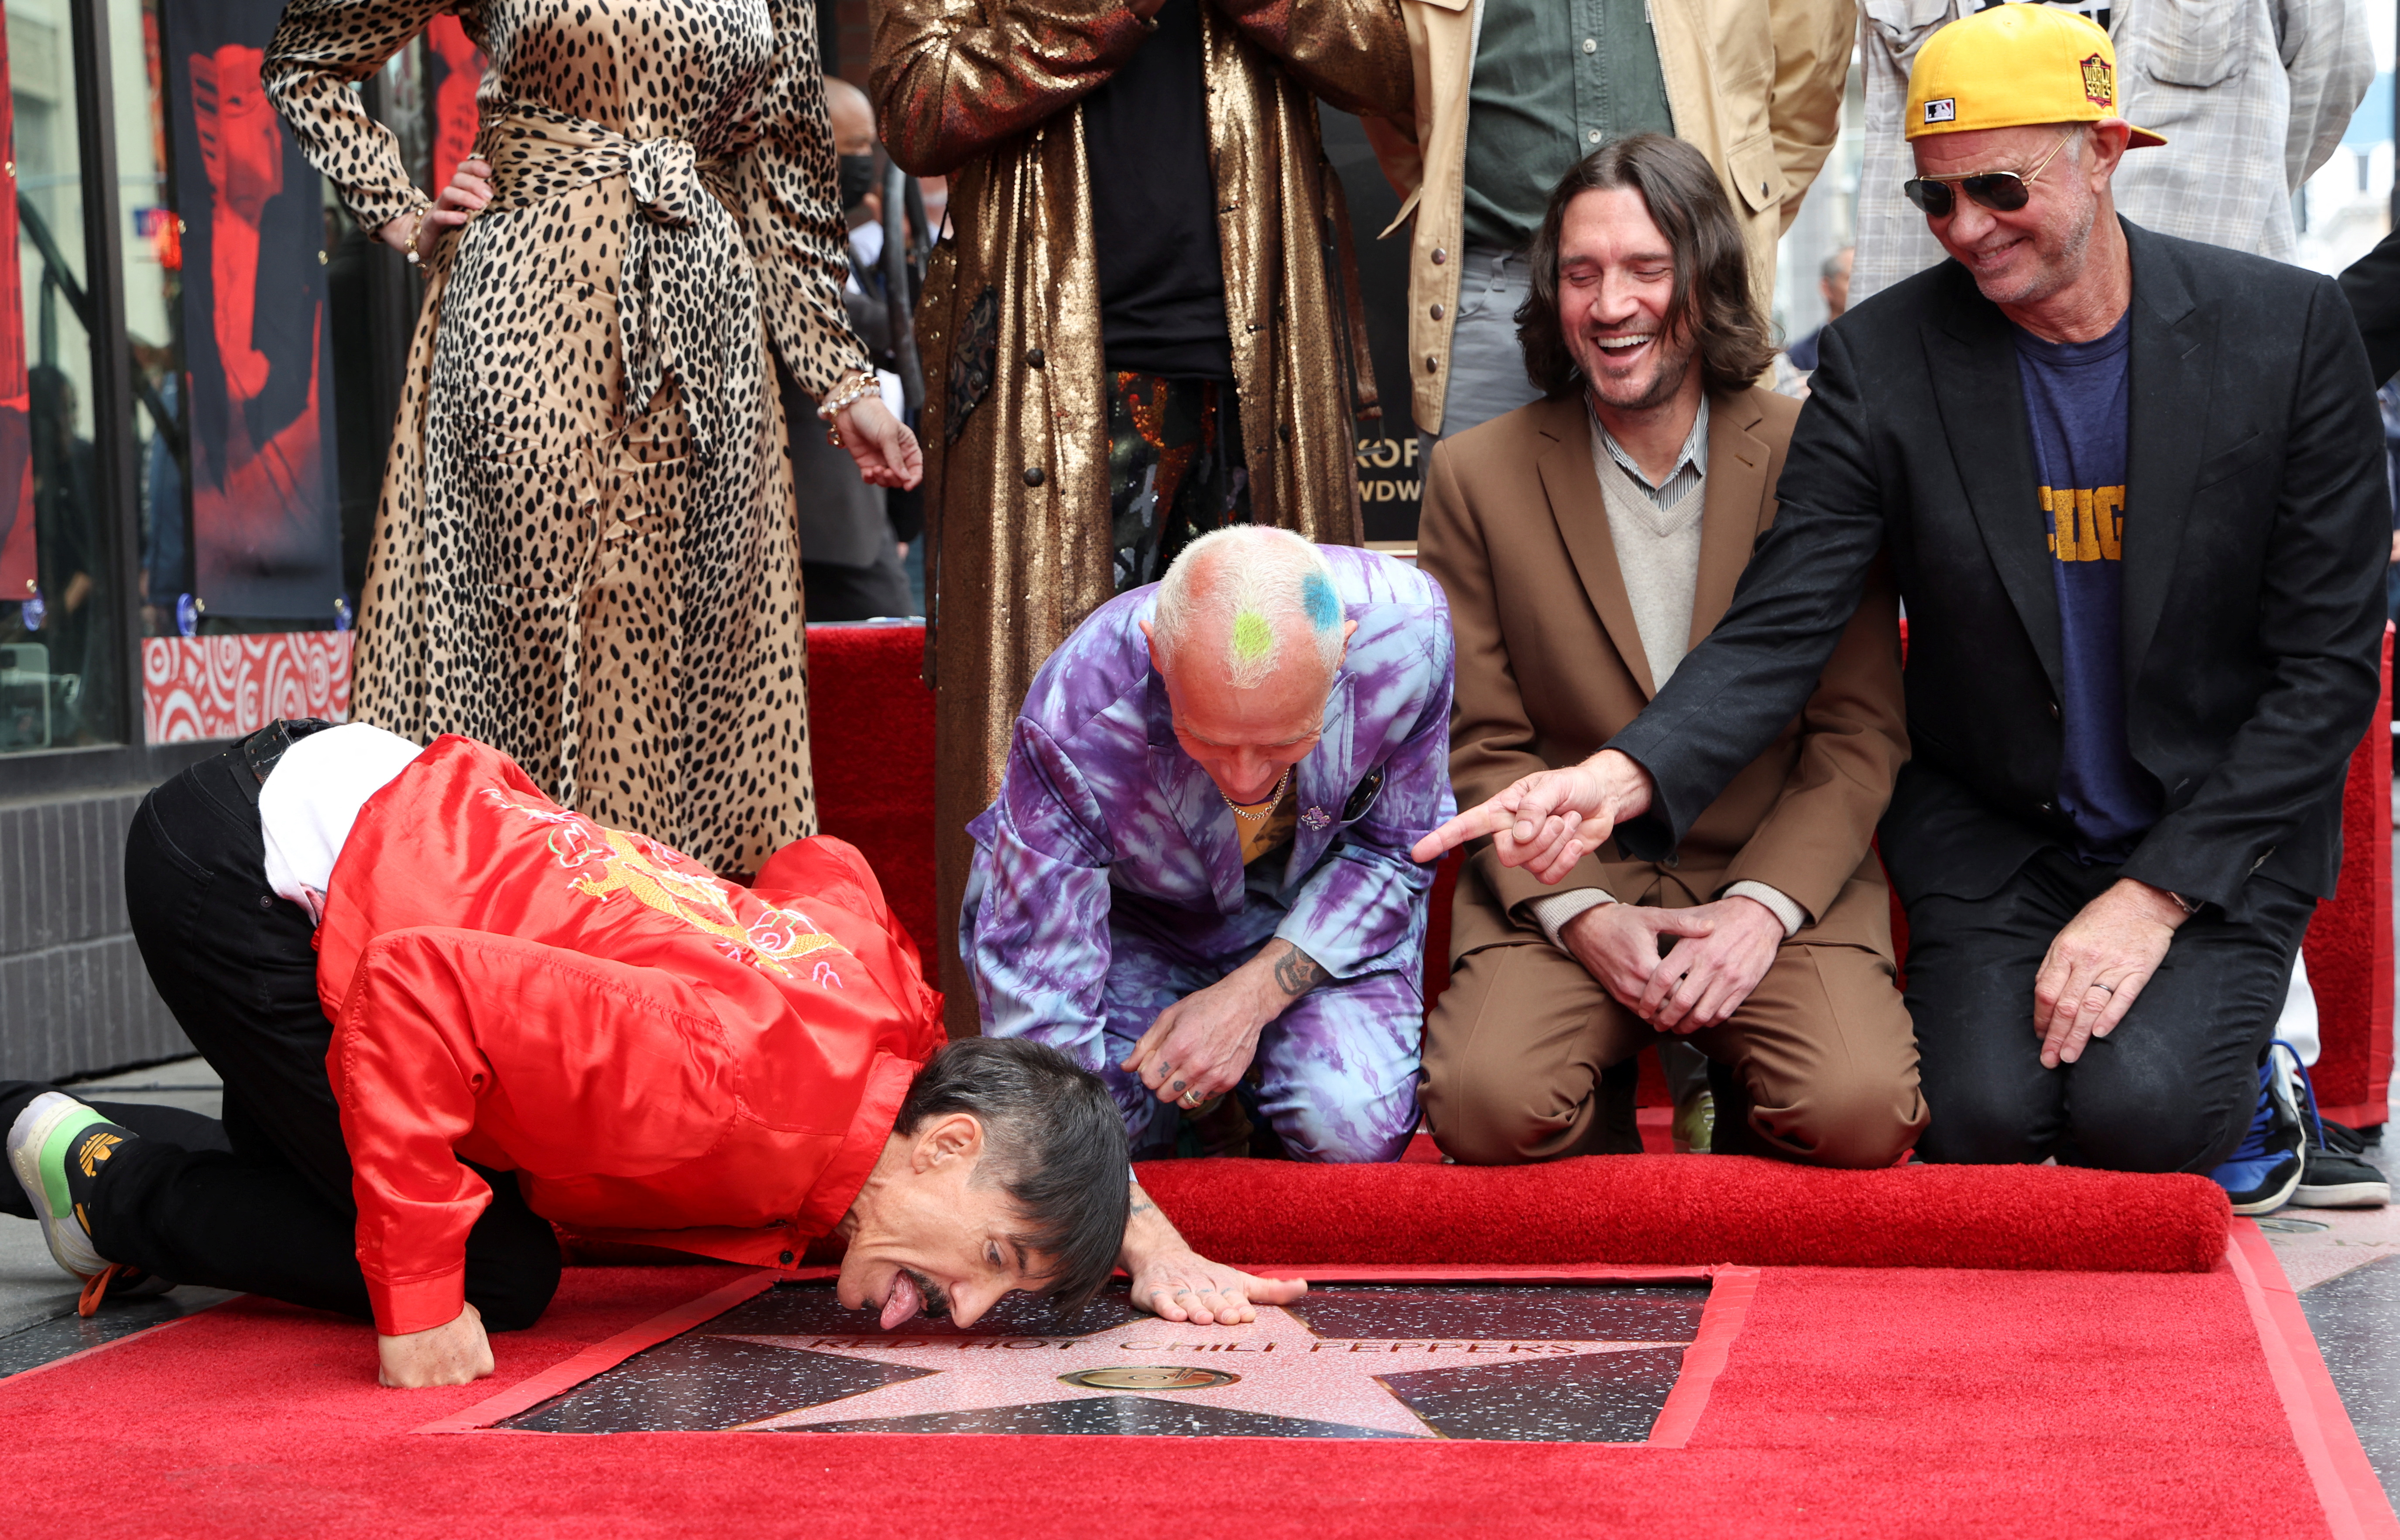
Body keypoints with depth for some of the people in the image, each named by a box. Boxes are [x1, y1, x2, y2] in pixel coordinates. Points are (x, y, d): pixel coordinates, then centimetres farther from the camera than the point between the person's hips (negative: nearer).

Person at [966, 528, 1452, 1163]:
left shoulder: (1407, 633, -32)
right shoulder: (1076, 723, -37)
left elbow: (1395, 848, -13)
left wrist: (1253, 997, -25)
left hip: (1313, 915, 1)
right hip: (1131, 915, -1)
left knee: (1354, 1127, -26)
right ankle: (1203, 1103, 8)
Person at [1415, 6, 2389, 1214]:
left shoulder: (2288, 330, -10)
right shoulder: (1883, 359, -8)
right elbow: (1776, 634, -12)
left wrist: (2154, 896, -16)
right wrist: (1619, 777, -34)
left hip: (2221, 826, -1)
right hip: (1990, 831, 1)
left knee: (2134, 1111, -23)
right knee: (1982, 1114, -21)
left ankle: (2243, 1060, 11)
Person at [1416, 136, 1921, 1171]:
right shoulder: (1477, 476, 2)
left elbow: (1861, 731, 1)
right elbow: (1482, 745, 3)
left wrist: (1764, 905, -13)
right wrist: (1580, 913, -12)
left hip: (1783, 883, 0)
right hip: (1560, 885, 0)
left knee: (1861, 1112, -26)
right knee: (1488, 1104, -28)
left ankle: (1743, 1169, 9)